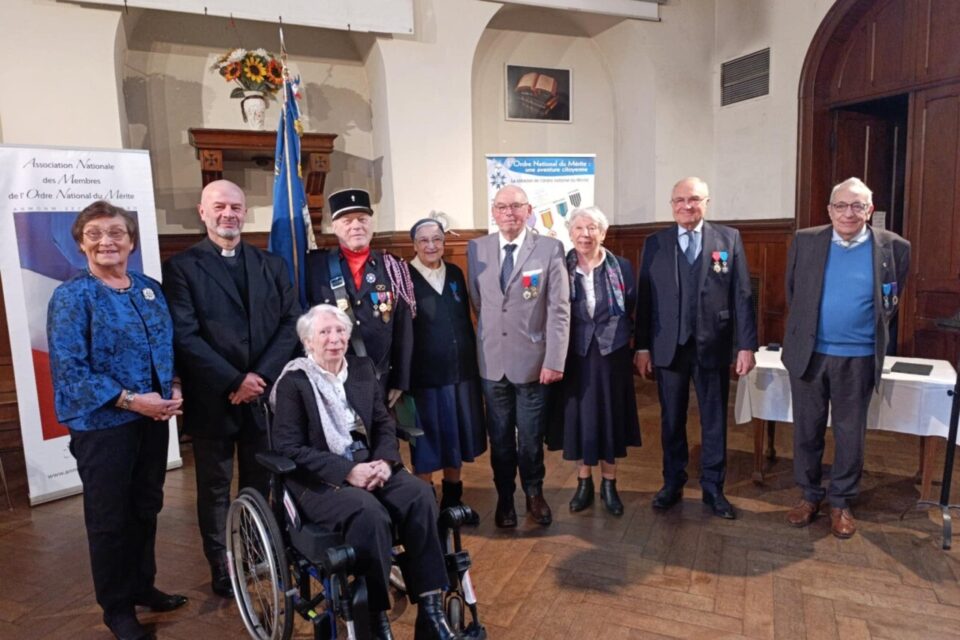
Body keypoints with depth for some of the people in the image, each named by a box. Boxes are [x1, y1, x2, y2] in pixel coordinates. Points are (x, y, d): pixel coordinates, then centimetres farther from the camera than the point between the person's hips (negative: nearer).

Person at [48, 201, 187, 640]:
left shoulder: (150, 289, 6)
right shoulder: (71, 296, -10)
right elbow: (69, 369, -16)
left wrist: (174, 390, -5)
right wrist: (130, 400, -22)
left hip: (154, 417, 5)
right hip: (102, 424, -5)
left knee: (147, 507, 18)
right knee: (109, 517, 10)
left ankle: (143, 586, 38)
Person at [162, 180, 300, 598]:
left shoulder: (271, 265, 10)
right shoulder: (182, 266, -1)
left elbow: (292, 323, 1)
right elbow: (186, 336, -10)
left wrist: (262, 375, -11)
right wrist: (233, 382, -16)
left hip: (264, 393, 3)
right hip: (213, 398, -2)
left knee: (260, 484, 14)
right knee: (215, 489, 11)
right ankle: (221, 569, 27)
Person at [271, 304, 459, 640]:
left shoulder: (363, 368, 11)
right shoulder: (293, 382, -4)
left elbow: (385, 424, 10)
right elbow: (289, 448, -10)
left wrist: (384, 461, -12)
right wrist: (346, 471, -19)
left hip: (369, 466, 5)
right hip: (318, 481, -4)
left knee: (420, 495, -24)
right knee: (370, 513, -34)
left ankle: (430, 606, -17)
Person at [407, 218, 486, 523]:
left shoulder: (455, 273, 8)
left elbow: (466, 320, 12)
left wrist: (473, 360, 9)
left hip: (460, 369, 5)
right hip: (423, 373, -5)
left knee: (455, 436, 14)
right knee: (427, 440, 7)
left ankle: (453, 498, 30)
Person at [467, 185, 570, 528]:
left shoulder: (550, 249, -6)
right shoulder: (477, 248, 2)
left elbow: (559, 310, -8)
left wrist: (555, 360, -12)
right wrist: (488, 332, 9)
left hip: (532, 360, -2)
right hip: (491, 361, 2)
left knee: (531, 436, 10)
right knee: (499, 436, 13)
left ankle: (534, 495, 34)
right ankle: (505, 498, 33)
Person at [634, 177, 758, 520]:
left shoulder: (729, 238, 2)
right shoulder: (655, 243, 4)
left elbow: (742, 295, -1)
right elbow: (644, 296, 2)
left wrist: (746, 344, -6)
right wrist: (642, 345, -1)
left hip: (713, 346, 0)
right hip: (669, 346, 1)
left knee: (714, 421, 10)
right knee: (671, 420, 12)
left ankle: (713, 488, 26)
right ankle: (672, 483, 28)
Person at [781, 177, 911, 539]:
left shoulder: (893, 247, -2)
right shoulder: (805, 241, -1)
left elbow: (892, 303, 9)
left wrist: (872, 335, 8)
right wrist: (803, 330, 10)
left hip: (858, 358, 0)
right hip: (808, 353, 1)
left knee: (850, 434, 10)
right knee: (806, 430, 10)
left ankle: (841, 502, 26)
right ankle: (809, 495, 27)